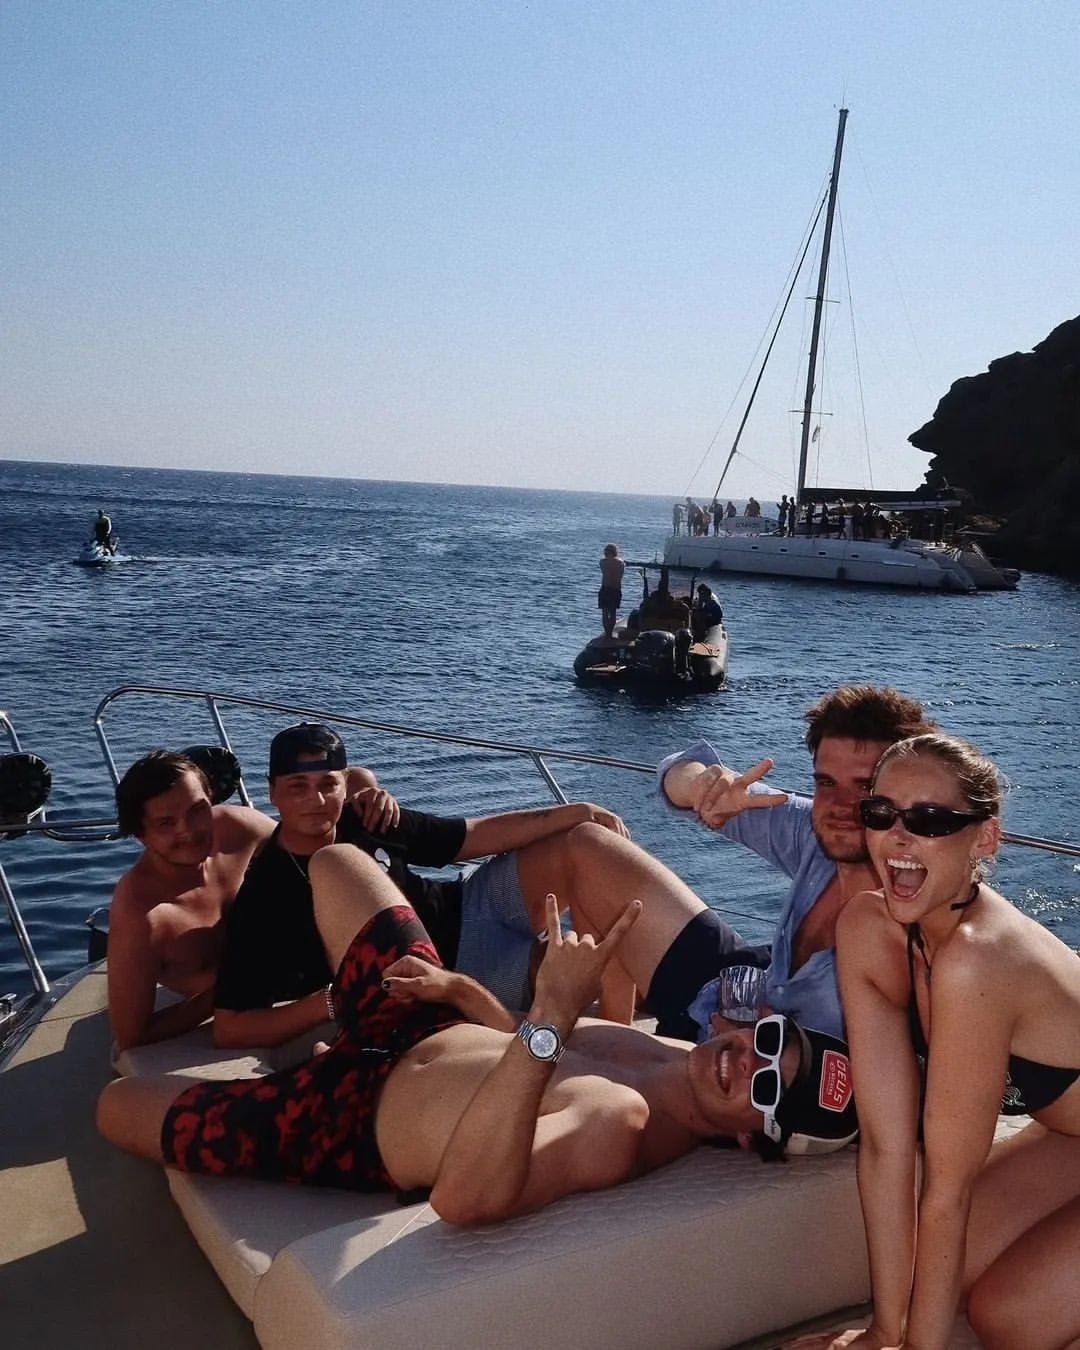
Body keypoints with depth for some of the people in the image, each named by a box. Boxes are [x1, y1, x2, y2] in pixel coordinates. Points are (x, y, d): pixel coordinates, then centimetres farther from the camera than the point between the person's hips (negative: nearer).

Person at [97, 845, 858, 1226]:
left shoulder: (621, 1131, -39)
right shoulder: (674, 1055, -12)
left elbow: (463, 1197, -56)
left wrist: (548, 1019, -60)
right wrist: (459, 990, 1)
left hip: (357, 1124, -7)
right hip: (435, 1033, 7)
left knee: (116, 1100, 6)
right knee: (333, 861, 21)